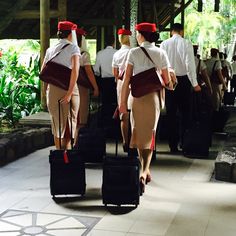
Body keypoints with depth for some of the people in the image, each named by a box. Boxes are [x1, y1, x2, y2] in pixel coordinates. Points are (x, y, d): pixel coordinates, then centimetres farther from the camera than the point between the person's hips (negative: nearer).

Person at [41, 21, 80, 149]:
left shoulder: (50, 50, 9)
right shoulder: (73, 48, -5)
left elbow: (43, 72, 8)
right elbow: (75, 70, -18)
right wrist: (70, 92, -18)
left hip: (52, 89, 4)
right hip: (69, 87, -4)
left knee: (57, 123, 15)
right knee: (70, 123, 9)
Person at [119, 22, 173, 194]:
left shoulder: (134, 52, -4)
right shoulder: (161, 53, 0)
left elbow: (127, 79, -8)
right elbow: (167, 80, 1)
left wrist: (123, 102, -3)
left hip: (137, 96, -1)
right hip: (153, 96, 1)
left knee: (138, 132, 15)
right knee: (149, 134, 9)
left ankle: (145, 171, 22)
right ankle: (144, 172, -8)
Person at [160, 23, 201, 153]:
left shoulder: (164, 44, -1)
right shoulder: (186, 43, -7)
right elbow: (190, 64, -11)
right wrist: (194, 83, -7)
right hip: (183, 80, -2)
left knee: (171, 114, 8)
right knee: (185, 113, 12)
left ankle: (173, 145, 12)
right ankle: (184, 142, 12)